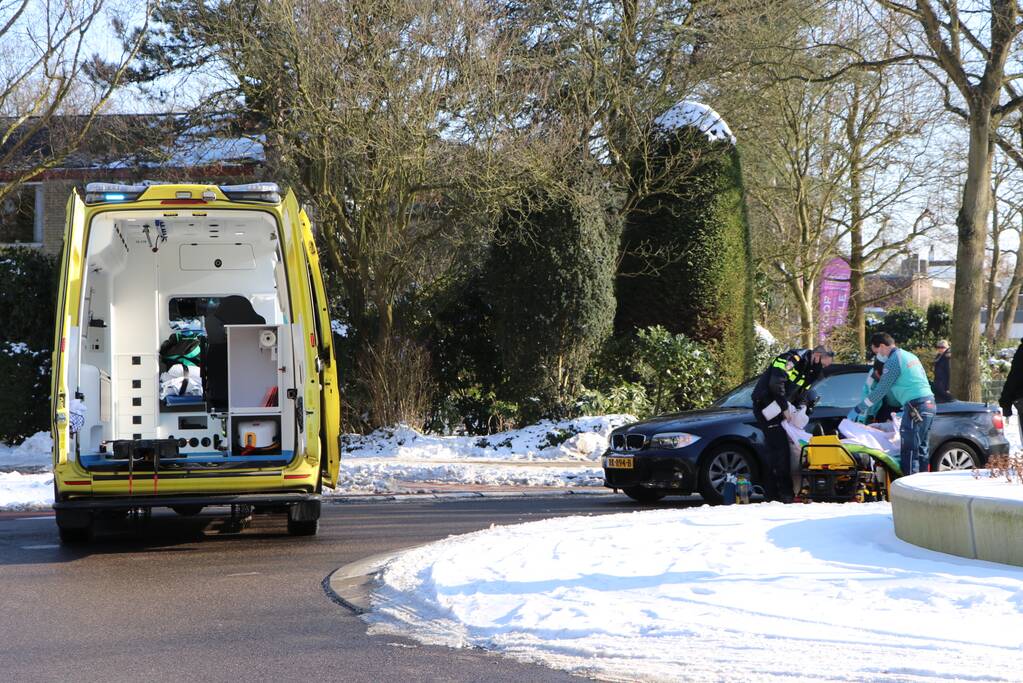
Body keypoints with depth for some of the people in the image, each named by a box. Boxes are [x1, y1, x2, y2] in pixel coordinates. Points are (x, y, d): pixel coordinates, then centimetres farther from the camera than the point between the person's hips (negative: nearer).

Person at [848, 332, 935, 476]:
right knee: (921, 449, 14)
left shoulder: (893, 361, -8)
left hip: (916, 406, -9)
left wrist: (859, 409, 1)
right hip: (930, 403, 9)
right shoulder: (910, 356, 21)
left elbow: (880, 391, -8)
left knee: (910, 451, -8)